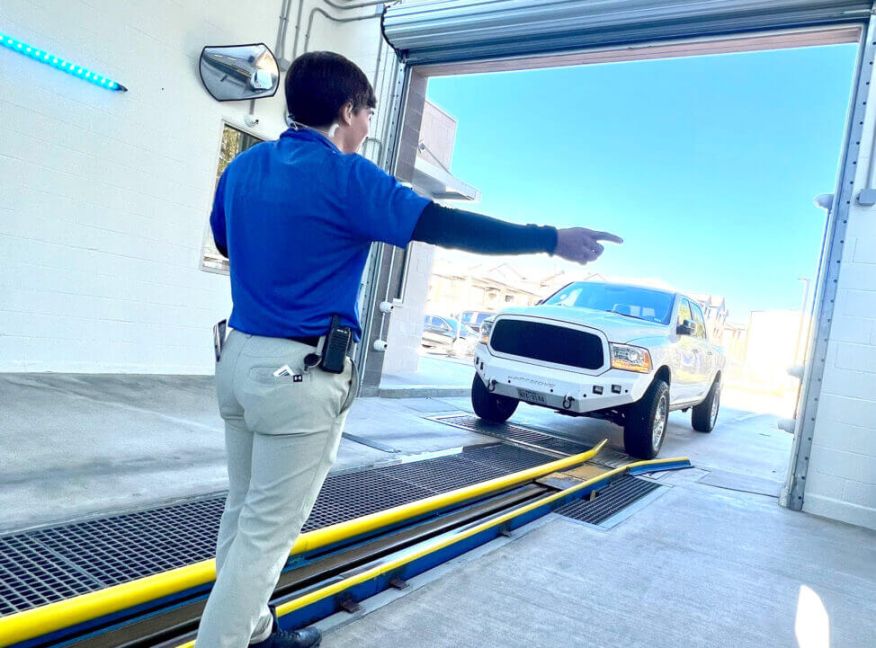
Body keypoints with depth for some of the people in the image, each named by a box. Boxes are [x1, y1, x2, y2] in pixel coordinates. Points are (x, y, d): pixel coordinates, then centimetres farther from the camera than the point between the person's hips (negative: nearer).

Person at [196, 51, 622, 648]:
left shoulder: (244, 167, 9)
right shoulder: (345, 176, -14)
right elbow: (446, 226, -17)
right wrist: (552, 240, -11)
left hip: (240, 356, 9)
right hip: (302, 374, -8)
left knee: (243, 512, 19)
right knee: (266, 532, 3)